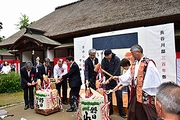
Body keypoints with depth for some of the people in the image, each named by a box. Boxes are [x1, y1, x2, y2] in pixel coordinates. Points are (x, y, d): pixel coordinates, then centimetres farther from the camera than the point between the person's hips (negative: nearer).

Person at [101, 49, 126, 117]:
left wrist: (109, 79, -26)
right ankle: (110, 111, 25)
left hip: (116, 80, -2)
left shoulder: (116, 59, -13)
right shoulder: (103, 60, -3)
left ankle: (121, 112, 19)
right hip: (107, 81, 3)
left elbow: (116, 71, -20)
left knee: (119, 96, 4)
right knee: (109, 96, 9)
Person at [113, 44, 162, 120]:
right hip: (136, 94, 7)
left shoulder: (149, 63, -13)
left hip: (146, 94, -7)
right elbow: (127, 76, 6)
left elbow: (156, 80, -12)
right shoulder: (134, 65, 10)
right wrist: (119, 78, -8)